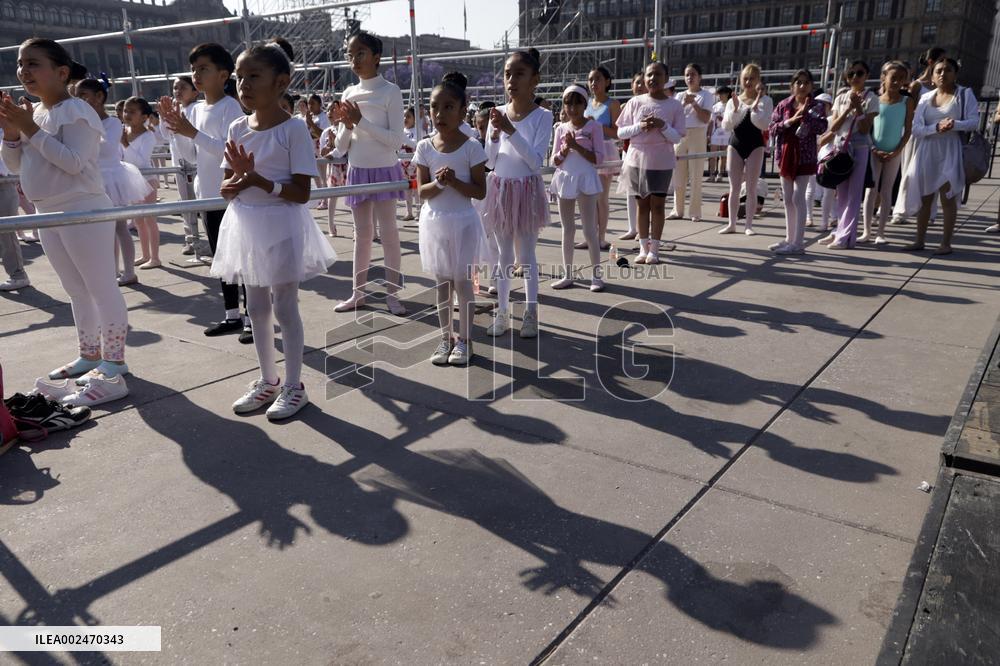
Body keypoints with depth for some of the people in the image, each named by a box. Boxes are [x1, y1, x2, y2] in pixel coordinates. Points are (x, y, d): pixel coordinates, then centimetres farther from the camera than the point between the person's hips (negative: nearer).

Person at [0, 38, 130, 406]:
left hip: (83, 212, -9)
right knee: (78, 292, 17)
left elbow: (74, 162, -23)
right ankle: (90, 356, 29)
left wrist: (32, 131, -20)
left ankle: (112, 371, -7)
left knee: (102, 289, -8)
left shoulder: (76, 110, -12)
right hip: (49, 214, 9)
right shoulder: (32, 113, 13)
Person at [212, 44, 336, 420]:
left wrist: (259, 181, -26)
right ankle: (268, 381, 29)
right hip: (247, 225, 7)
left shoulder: (293, 130, -12)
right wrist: (237, 178, -15)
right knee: (256, 308, 14)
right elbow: (227, 189, 7)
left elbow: (302, 192, -16)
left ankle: (294, 386, 17)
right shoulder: (237, 128, 5)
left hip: (281, 226, -6)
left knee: (284, 308, 2)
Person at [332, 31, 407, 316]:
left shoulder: (390, 92, -8)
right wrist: (347, 126, -13)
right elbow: (341, 147, 6)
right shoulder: (348, 94, 6)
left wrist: (361, 121, -19)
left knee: (388, 233, -1)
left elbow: (396, 139, -16)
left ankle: (392, 294, 6)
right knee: (362, 234, 10)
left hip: (384, 170, -5)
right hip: (357, 171, 5)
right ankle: (358, 293, 17)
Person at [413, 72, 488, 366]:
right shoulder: (425, 147, -1)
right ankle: (446, 337, 24)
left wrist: (453, 181, -23)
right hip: (434, 222, 3)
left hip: (462, 222, -3)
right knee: (442, 283, 12)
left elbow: (480, 191, -10)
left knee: (462, 282, 4)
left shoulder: (471, 147, -9)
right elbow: (422, 191, -2)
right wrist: (438, 183, -22)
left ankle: (464, 339, 17)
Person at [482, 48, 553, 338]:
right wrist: (495, 134, -16)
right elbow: (490, 161, 1)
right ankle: (502, 313, 20)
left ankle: (531, 313, 17)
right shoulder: (498, 113, 1)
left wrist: (511, 131, -25)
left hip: (527, 190, -3)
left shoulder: (542, 116, -9)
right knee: (504, 255, 11)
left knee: (527, 255, 5)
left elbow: (536, 161, -19)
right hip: (500, 189, 4)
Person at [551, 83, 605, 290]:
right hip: (564, 180, 4)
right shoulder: (561, 128, 8)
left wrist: (576, 146, -16)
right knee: (567, 230, 10)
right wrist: (565, 150, -12)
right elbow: (555, 161, 7)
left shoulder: (593, 126, -3)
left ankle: (596, 275, 6)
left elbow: (599, 159, -9)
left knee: (589, 230, -2)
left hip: (585, 180, -4)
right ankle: (567, 275, 18)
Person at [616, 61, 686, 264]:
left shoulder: (674, 105, 0)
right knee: (642, 204, 8)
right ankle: (643, 248, 15)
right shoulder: (635, 102, 2)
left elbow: (677, 138, -2)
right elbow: (621, 132, 1)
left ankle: (654, 249, 8)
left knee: (657, 205, 0)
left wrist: (662, 125, -18)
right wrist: (639, 126, -15)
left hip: (661, 163, -1)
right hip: (637, 160, 1)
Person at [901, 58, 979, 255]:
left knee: (948, 197, -3)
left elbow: (974, 121, -7)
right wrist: (936, 127, -18)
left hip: (951, 152, -3)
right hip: (927, 152, 3)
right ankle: (920, 240, 16)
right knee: (924, 198, 8)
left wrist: (955, 124, -26)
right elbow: (916, 128, -1)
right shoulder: (926, 98, 10)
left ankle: (946, 243, 3)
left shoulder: (965, 94, 2)